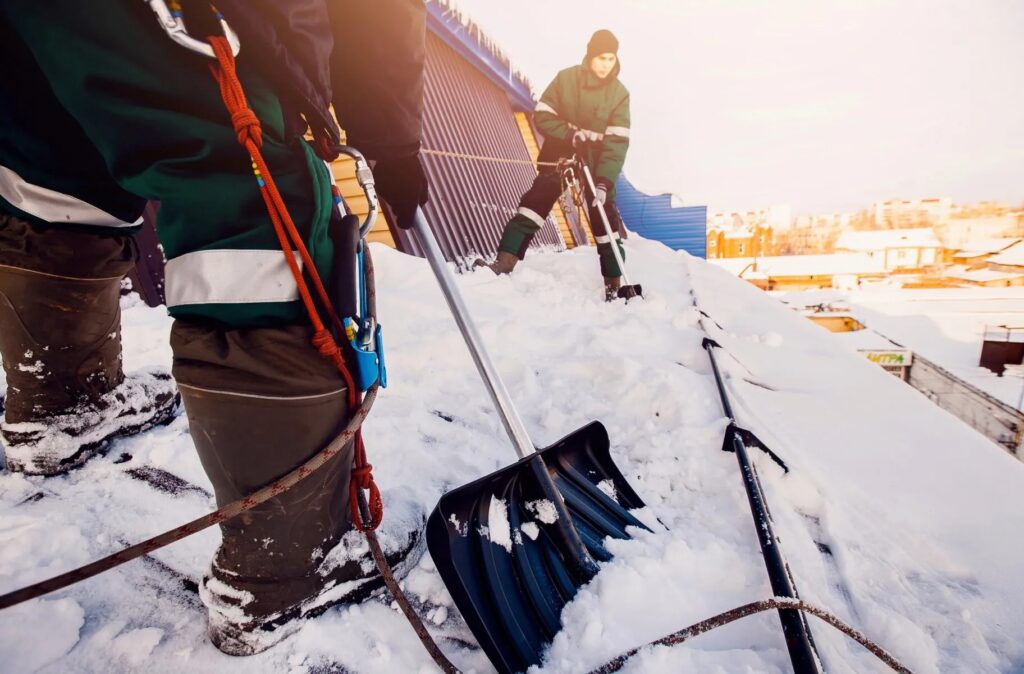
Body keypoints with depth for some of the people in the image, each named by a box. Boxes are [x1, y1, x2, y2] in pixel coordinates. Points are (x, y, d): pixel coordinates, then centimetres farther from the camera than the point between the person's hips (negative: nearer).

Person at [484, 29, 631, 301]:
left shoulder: (619, 93, -6)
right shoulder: (566, 78, -6)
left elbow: (617, 142, -14)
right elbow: (542, 116, -6)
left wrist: (604, 181, -26)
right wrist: (571, 135, -22)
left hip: (596, 162, 0)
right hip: (559, 154, 0)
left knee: (605, 218, -2)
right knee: (536, 201, -15)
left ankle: (614, 281, 8)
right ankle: (506, 260, -17)